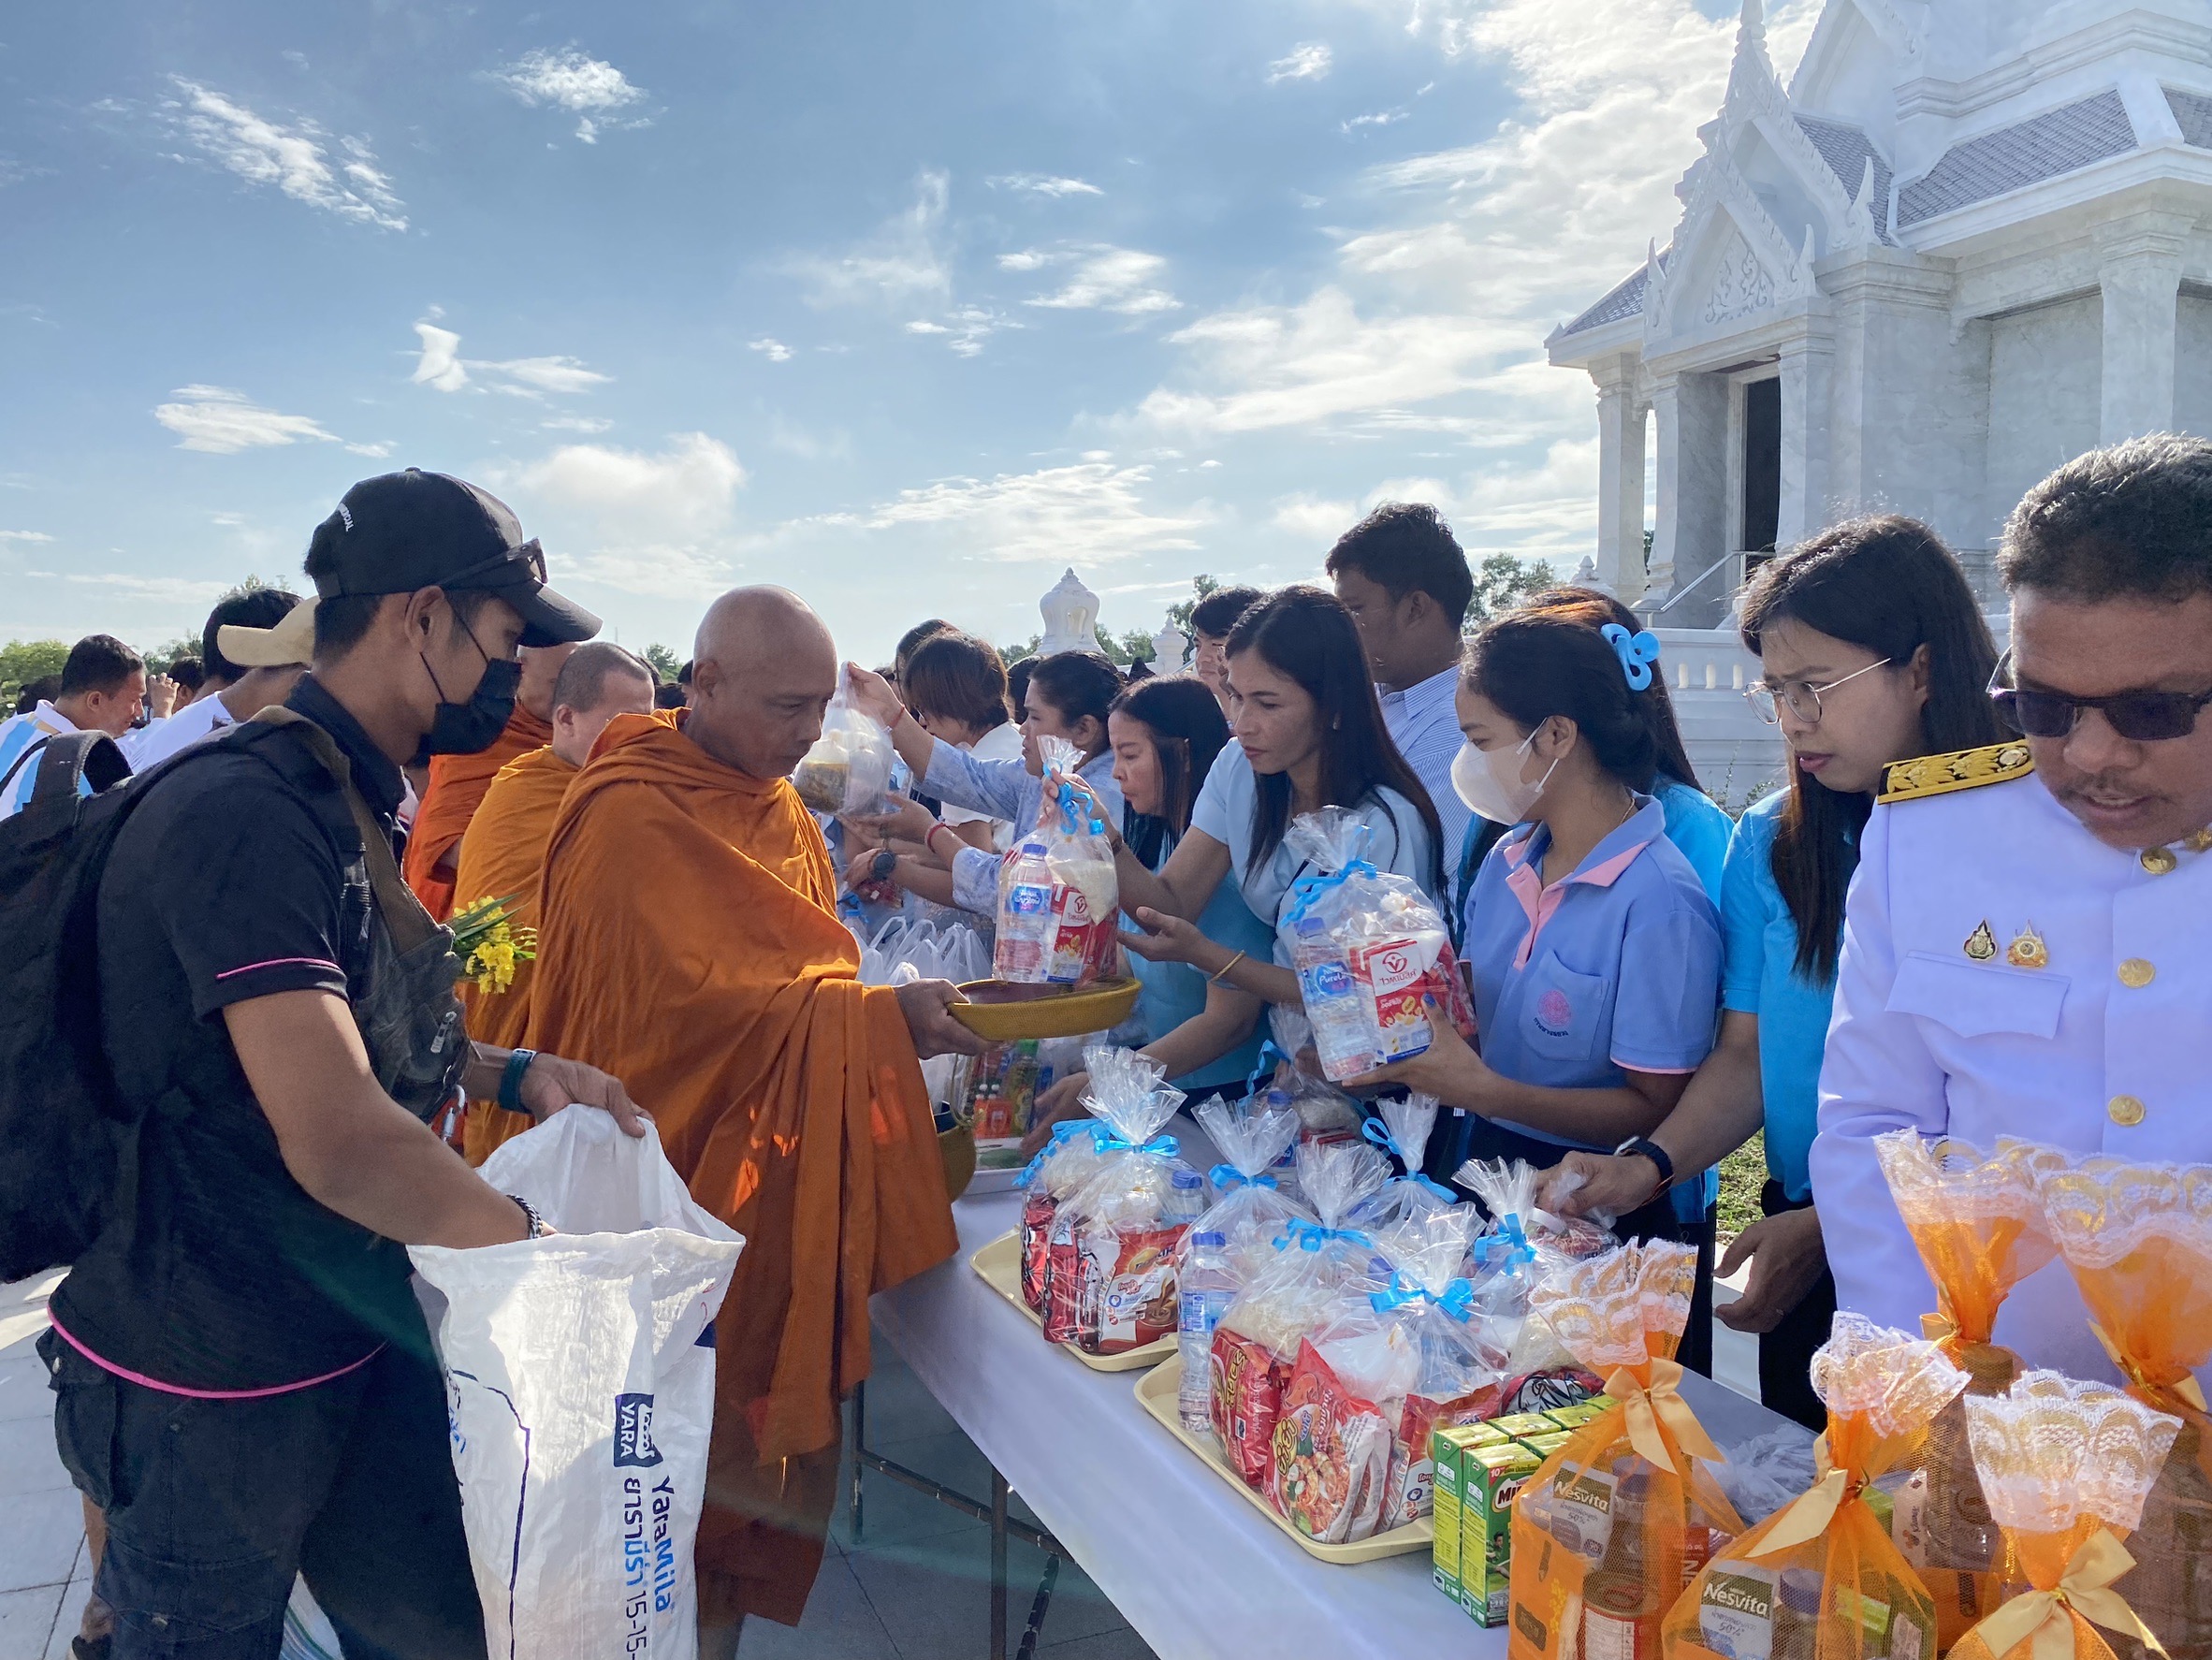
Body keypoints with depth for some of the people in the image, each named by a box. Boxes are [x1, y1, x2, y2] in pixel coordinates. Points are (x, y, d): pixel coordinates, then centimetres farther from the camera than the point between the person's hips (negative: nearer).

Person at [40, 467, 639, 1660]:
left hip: (354, 1334, 9)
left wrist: (512, 1073, 2)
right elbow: (337, 1140, -32)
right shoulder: (247, 809, -25)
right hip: (207, 1383, -8)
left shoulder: (351, 803, 8)